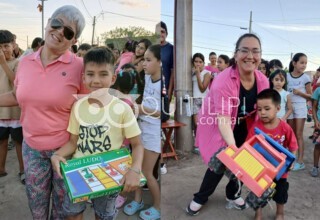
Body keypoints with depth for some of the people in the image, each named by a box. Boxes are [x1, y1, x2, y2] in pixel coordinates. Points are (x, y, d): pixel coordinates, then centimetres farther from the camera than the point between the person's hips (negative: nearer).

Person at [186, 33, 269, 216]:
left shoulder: (263, 81, -14)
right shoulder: (224, 81, -35)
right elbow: (223, 119, -42)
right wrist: (233, 147, -54)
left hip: (241, 126, 6)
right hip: (216, 126, -5)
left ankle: (233, 194, 38)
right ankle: (200, 198, 20)